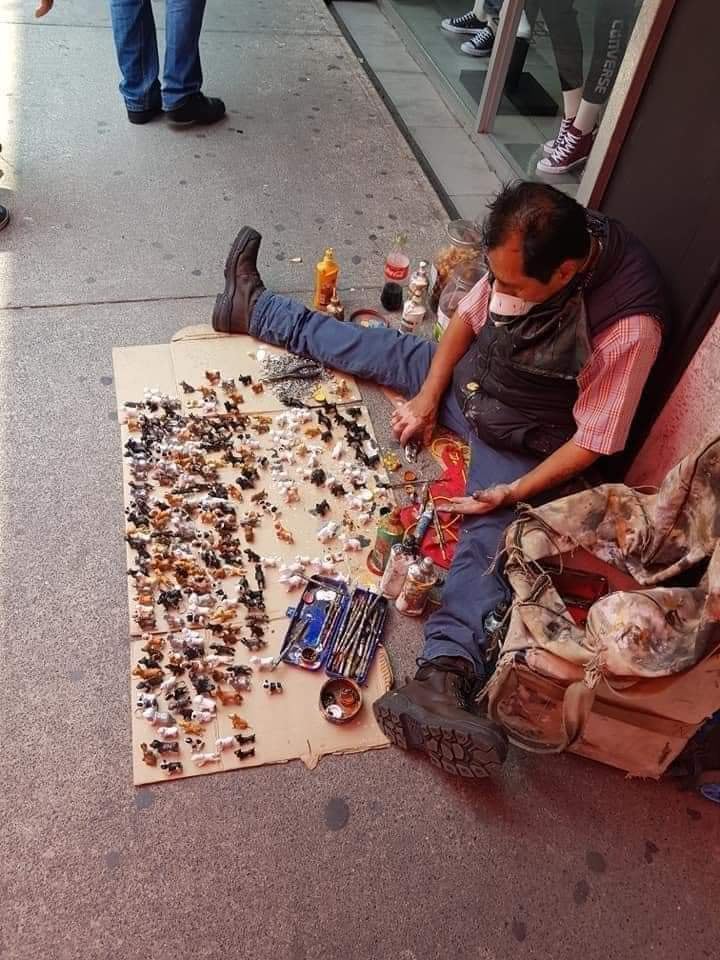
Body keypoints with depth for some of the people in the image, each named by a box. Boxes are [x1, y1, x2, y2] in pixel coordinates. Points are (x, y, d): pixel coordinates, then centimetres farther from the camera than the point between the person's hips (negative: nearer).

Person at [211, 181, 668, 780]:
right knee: (380, 347, 11)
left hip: (523, 445, -5)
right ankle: (253, 309, 30)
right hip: (466, 379, 6)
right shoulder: (530, 253, -17)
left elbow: (594, 439, -23)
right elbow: (470, 316, -1)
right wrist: (428, 395, -5)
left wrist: (513, 492, -26)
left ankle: (442, 678, -39)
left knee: (487, 541, -26)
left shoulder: (631, 326, -32)